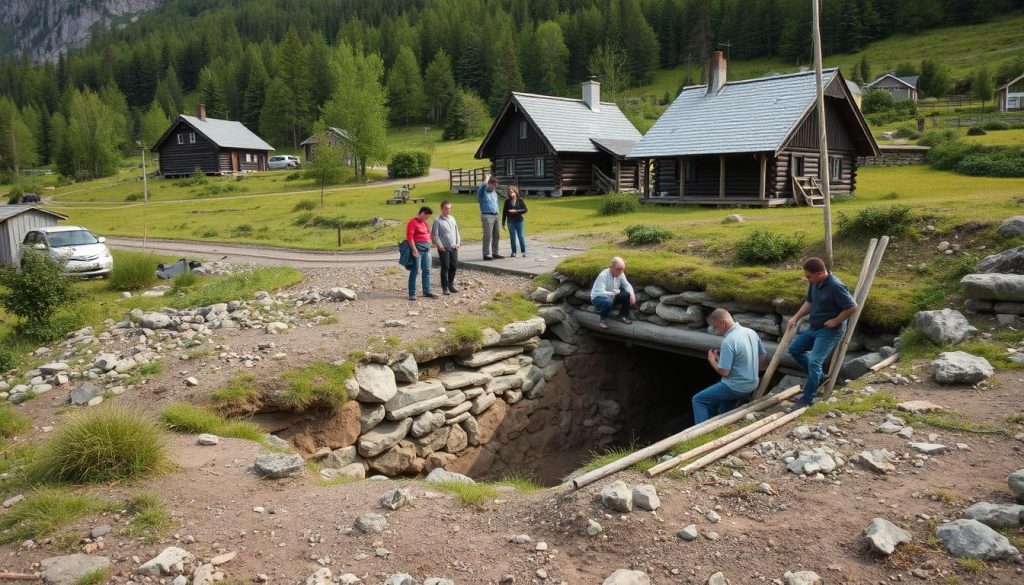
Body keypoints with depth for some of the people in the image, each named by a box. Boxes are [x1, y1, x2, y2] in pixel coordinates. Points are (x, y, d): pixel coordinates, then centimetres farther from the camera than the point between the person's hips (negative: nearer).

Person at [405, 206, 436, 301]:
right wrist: (414, 249, -20)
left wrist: (429, 247, 16)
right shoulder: (412, 222, -9)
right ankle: (412, 294, -3)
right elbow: (409, 236, -16)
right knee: (415, 271, -6)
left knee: (426, 270, 10)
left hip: (426, 248, 8)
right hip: (417, 248, -8)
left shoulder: (425, 223, 16)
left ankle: (426, 291, 18)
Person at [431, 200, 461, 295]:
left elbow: (456, 231, 17)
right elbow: (435, 234, -7)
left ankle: (451, 284, 23)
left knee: (454, 266, 7)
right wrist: (439, 245, -13)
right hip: (444, 248, -5)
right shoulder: (438, 221, -5)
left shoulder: (452, 218, 12)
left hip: (454, 247, 5)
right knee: (445, 267, -2)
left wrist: (458, 242, 7)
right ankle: (445, 288, 5)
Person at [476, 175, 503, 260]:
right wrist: (486, 180, -16)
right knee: (488, 236, -9)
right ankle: (487, 254, -7)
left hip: (495, 216, 8)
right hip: (487, 216, -8)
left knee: (496, 236, 11)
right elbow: (481, 187, -29)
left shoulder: (494, 192, 15)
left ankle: (494, 253, 19)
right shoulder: (483, 192, -8)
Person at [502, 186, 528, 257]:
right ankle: (514, 252, 13)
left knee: (520, 236, -1)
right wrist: (503, 222, 3)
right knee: (512, 237, 4)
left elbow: (525, 210, -3)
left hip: (519, 221, -1)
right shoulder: (507, 201, 3)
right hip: (511, 222, 2)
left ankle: (524, 251, 8)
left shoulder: (520, 200, -1)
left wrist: (516, 211, -15)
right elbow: (504, 212, 5)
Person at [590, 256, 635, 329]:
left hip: (612, 296, 7)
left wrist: (632, 294, -20)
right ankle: (603, 319, -9)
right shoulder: (603, 275, -28)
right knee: (608, 302, -40)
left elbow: (627, 285, -2)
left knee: (629, 295, -11)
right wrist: (611, 294, -44)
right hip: (598, 297, -7)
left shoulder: (621, 274, -8)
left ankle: (623, 316, 8)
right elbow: (600, 292, -35)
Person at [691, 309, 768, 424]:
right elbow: (764, 357, 12)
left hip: (736, 387, -9)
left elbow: (724, 372, -22)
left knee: (698, 400, 4)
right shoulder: (751, 332, 1)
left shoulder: (728, 341, -25)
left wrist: (712, 360, -3)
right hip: (752, 384, 9)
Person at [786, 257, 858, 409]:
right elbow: (809, 302, 16)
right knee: (794, 349, 13)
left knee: (814, 361, -18)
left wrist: (835, 321, -18)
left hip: (830, 330, -9)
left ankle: (807, 399, -8)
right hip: (814, 327, 9)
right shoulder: (814, 283, 1)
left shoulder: (835, 286, -25)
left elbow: (852, 307, -24)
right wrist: (796, 318, 5)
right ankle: (819, 376, 24)